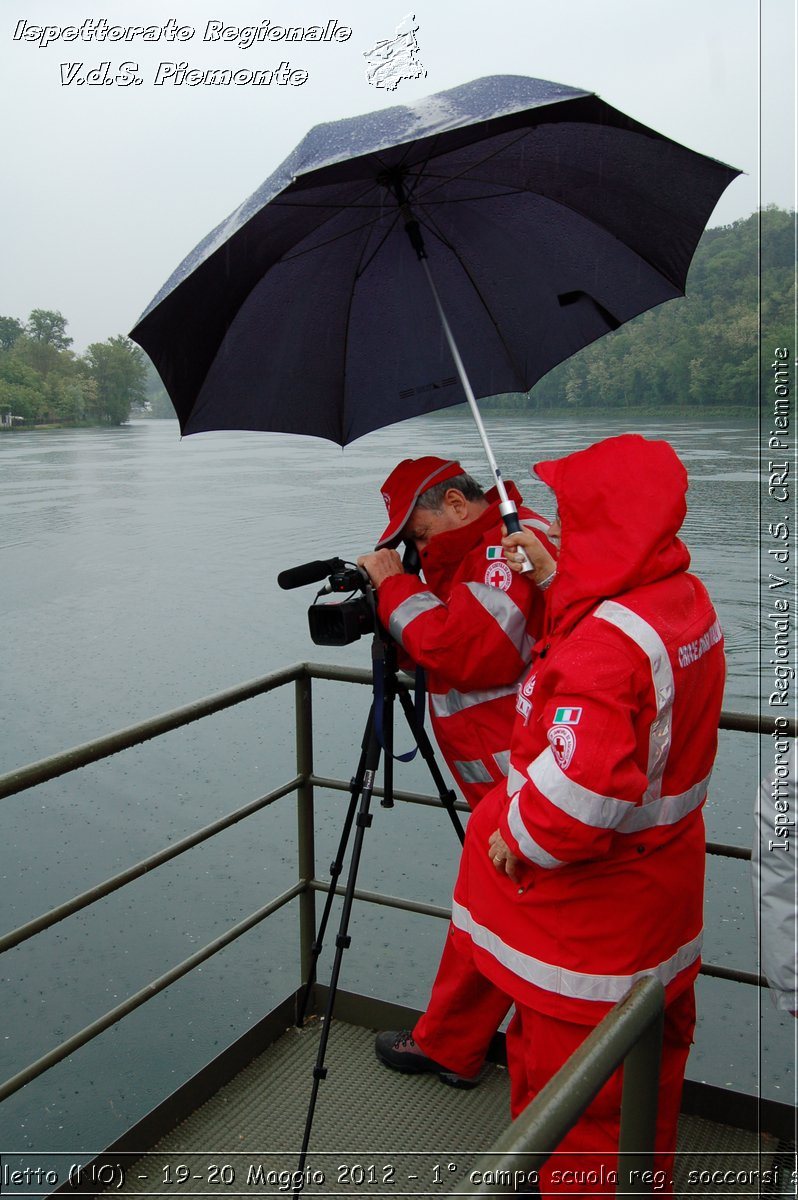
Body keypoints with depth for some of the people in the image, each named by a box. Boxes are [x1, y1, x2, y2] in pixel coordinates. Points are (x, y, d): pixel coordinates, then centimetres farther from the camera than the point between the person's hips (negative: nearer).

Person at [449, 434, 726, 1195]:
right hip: (662, 893, 10)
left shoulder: (605, 642, -31)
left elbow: (584, 785, -38)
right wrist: (556, 580, 9)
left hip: (594, 913, -10)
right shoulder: (688, 599, -2)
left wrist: (518, 841, -20)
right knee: (649, 1054, 28)